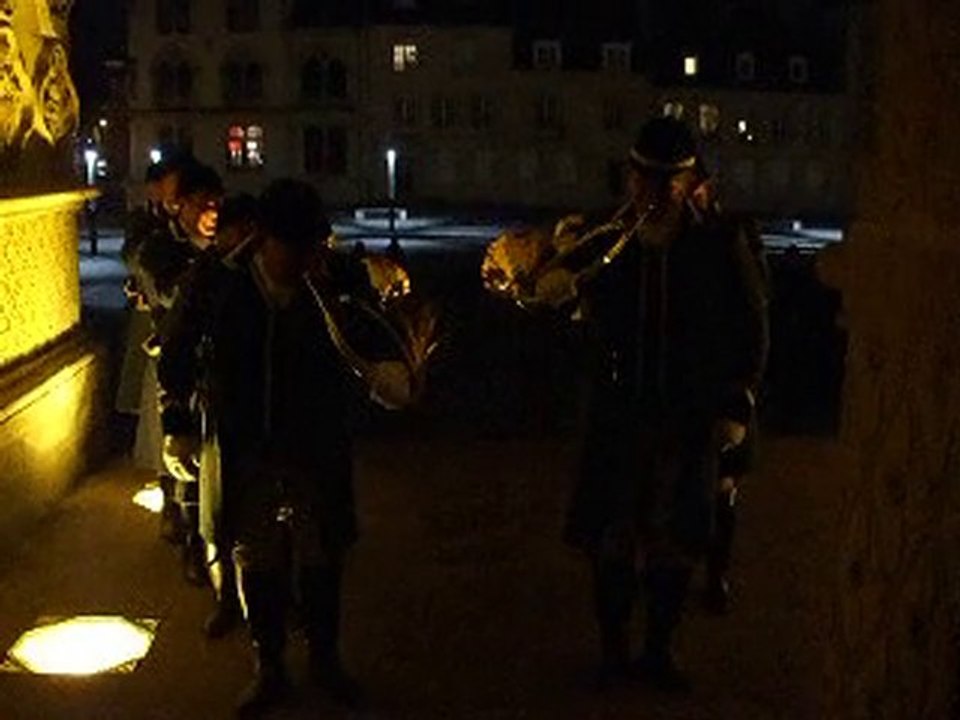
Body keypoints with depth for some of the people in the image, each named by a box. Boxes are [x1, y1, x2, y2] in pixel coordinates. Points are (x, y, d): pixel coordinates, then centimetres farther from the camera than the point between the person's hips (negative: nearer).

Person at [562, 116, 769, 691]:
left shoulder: (720, 241, -3)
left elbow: (752, 326, 0)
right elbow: (585, 317, 8)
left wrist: (737, 407, -4)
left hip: (691, 419, -1)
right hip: (618, 414, 1)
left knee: (676, 543, 9)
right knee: (611, 539, 7)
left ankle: (660, 651, 28)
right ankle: (614, 651, 24)